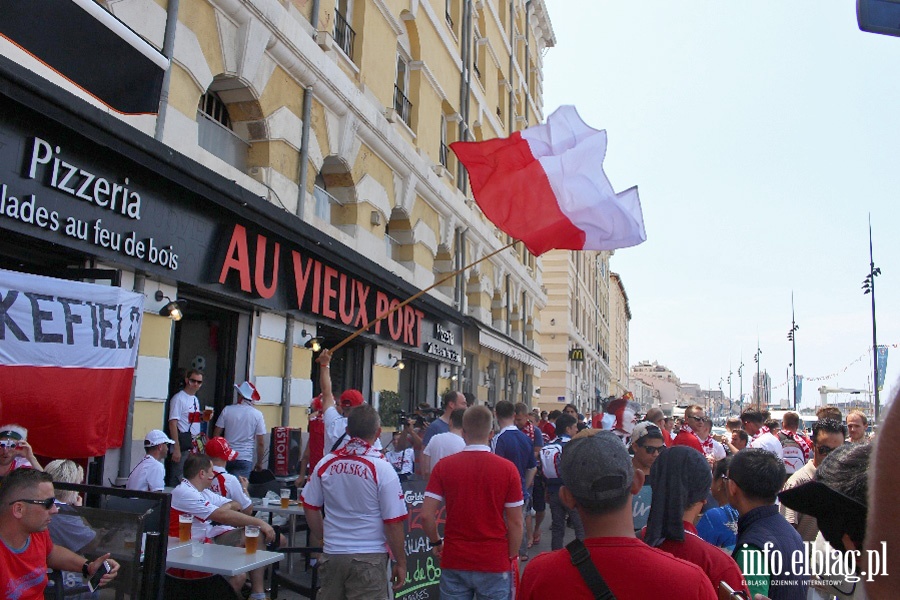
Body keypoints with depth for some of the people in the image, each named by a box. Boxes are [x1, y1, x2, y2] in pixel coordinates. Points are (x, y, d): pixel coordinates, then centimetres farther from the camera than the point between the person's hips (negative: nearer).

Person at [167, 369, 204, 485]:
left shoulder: (195, 399, 18)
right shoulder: (179, 398, -7)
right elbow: (173, 424, -14)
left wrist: (203, 417, 6)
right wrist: (176, 448, -20)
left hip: (195, 446, 8)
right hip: (183, 446, -8)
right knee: (177, 480, -7)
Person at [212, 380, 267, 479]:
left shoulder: (227, 410, -1)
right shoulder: (258, 415, -4)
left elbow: (216, 435, 5)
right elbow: (261, 443, -4)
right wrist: (259, 463, 8)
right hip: (245, 460, -2)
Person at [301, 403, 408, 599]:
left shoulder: (325, 463, -2)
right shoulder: (382, 469, -13)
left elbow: (311, 507, 8)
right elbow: (393, 522, -12)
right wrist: (401, 563, -1)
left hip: (332, 554, 4)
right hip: (368, 558, -4)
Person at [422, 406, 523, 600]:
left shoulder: (443, 466, -6)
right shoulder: (507, 469, -9)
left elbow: (426, 515, -8)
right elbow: (515, 522, -6)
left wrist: (435, 542, 9)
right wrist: (512, 558, 7)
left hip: (454, 562, 1)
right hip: (494, 563, -1)